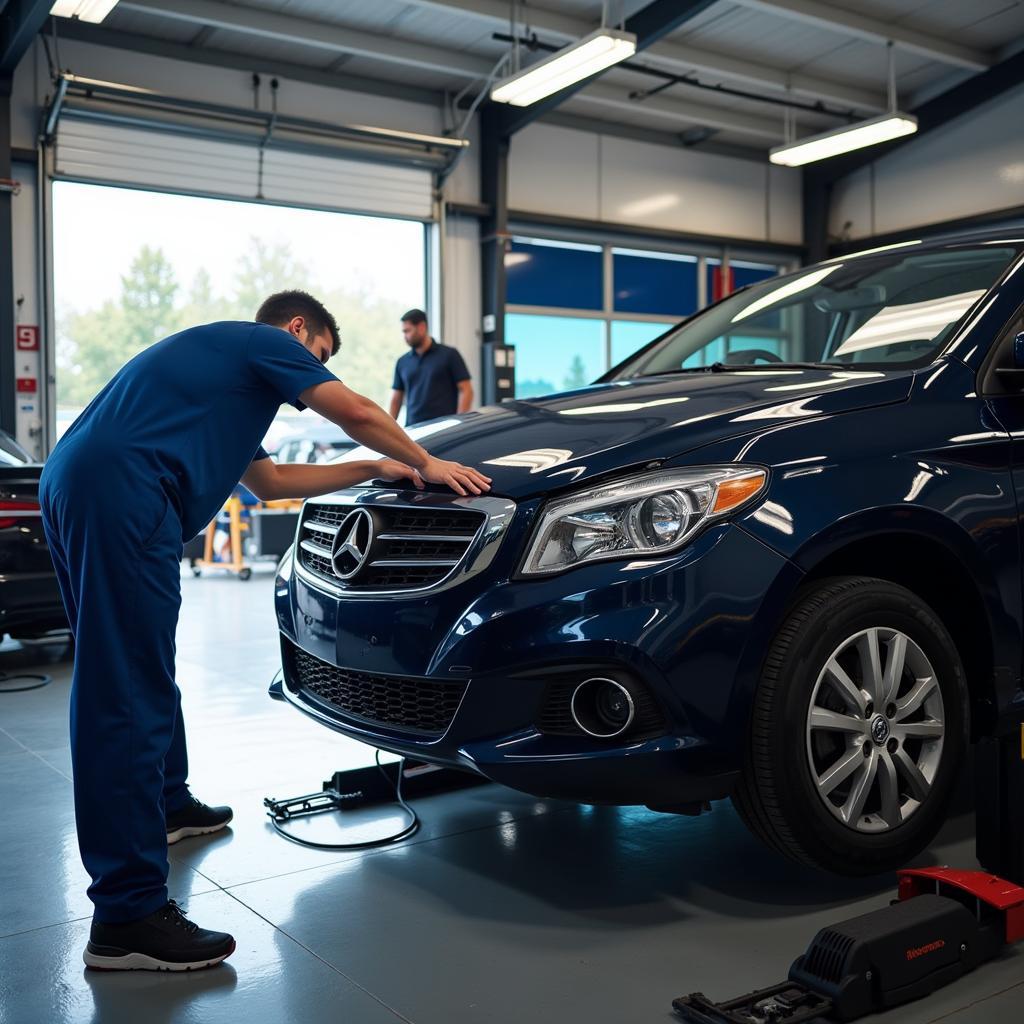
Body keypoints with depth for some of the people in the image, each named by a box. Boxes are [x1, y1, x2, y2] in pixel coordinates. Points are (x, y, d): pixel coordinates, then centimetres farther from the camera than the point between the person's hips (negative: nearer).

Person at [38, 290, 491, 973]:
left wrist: (375, 469, 34)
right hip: (120, 490, -10)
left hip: (75, 483, 10)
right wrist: (424, 463, 16)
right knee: (128, 691, -12)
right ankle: (128, 916, -10)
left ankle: (168, 804, 41)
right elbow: (355, 413, 1)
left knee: (139, 667, 23)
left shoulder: (221, 363, 36)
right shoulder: (266, 342, 10)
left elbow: (267, 480, 36)